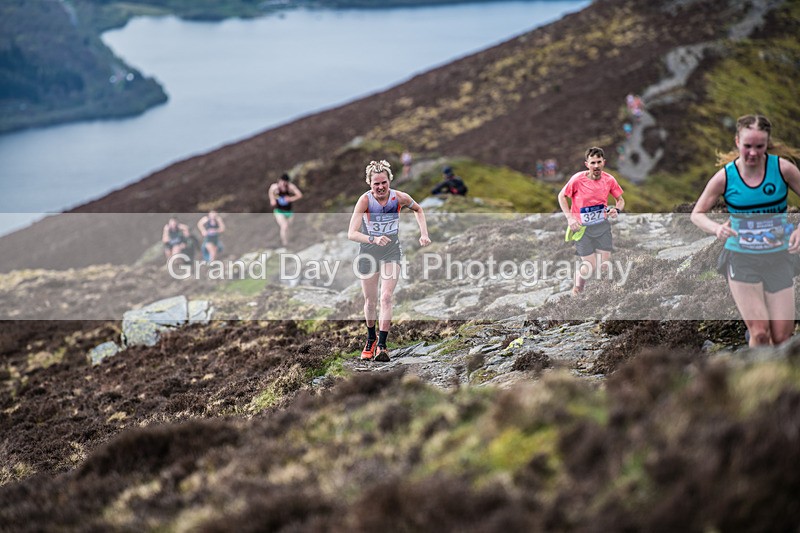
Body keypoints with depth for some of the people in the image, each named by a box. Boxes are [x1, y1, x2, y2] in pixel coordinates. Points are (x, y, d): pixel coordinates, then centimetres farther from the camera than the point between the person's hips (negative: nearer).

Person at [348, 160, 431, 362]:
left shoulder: (400, 198, -14)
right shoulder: (365, 200, -21)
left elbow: (418, 210, 10)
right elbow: (351, 233, -28)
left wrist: (424, 234, -1)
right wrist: (373, 239, -44)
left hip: (392, 251, 0)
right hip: (368, 252, 0)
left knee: (386, 298, -14)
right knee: (370, 301, 8)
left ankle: (382, 345, -14)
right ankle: (371, 339, 31)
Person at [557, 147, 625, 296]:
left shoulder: (609, 180, -5)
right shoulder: (578, 179, -15)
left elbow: (620, 200, 10)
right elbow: (562, 196, -1)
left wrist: (617, 210, -13)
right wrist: (569, 218, -11)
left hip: (602, 225, 3)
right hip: (582, 227, -3)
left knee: (604, 265, -2)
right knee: (590, 266, -8)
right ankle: (577, 289, 23)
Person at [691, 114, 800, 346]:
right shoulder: (725, 176, -8)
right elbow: (697, 213, 3)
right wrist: (717, 228, -19)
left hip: (778, 258, 1)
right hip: (741, 259, -1)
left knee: (781, 336, -2)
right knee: (760, 333, -12)